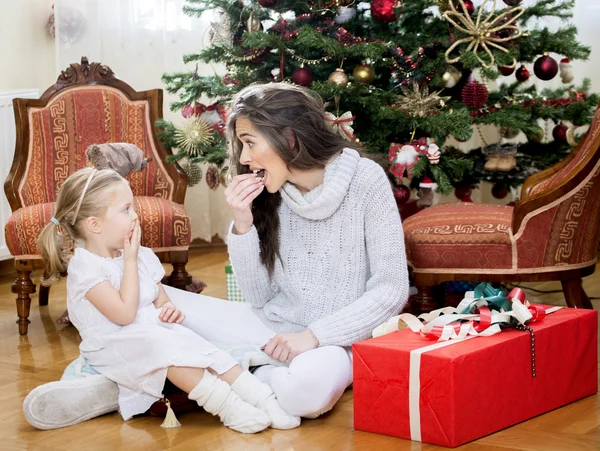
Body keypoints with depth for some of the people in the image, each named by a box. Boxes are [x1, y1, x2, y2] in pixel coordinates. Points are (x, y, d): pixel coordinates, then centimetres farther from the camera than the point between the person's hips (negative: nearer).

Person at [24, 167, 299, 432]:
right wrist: (129, 260, -14)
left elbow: (160, 300, 21)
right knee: (161, 344, -35)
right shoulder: (84, 267, -13)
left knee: (202, 346, -19)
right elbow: (125, 314, -21)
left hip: (154, 332, 7)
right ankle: (228, 408, -41)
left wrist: (169, 309, -5)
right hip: (115, 350, -7)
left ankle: (261, 397, -30)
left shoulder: (142, 257, 11)